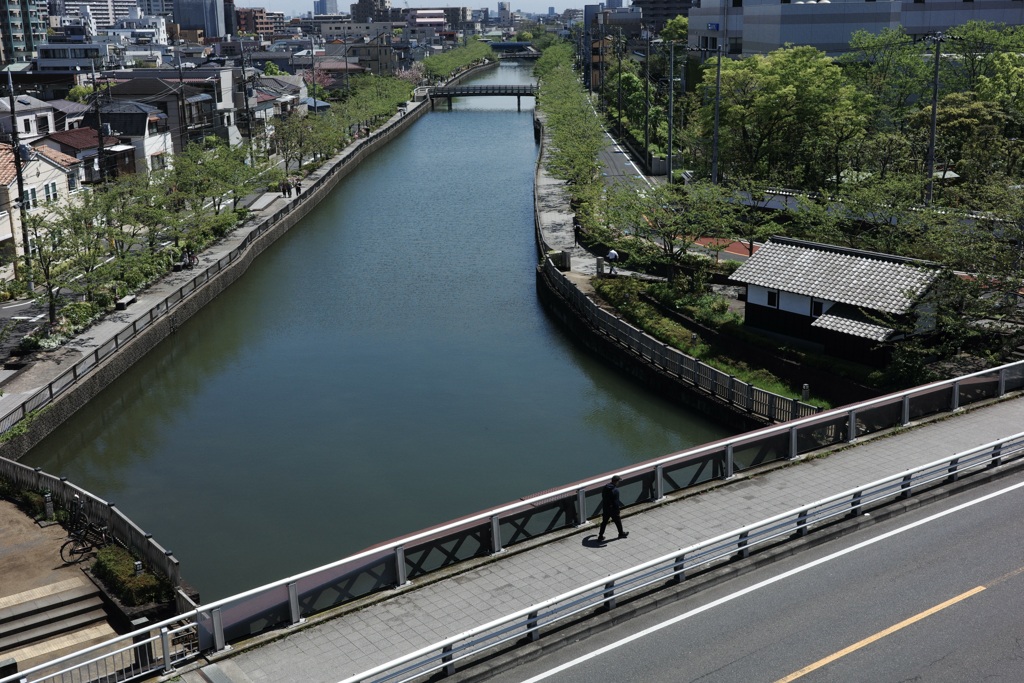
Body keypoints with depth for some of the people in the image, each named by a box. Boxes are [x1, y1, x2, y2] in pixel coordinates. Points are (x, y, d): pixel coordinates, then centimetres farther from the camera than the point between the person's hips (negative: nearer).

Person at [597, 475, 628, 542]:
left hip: (605, 509, 6)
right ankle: (621, 533, 37)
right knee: (618, 521, 17)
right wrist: (618, 512, -15)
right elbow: (616, 502, -24)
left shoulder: (605, 487, -3)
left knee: (604, 522, 16)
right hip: (612, 509, -6)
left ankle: (600, 536, 19)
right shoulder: (615, 490, -26)